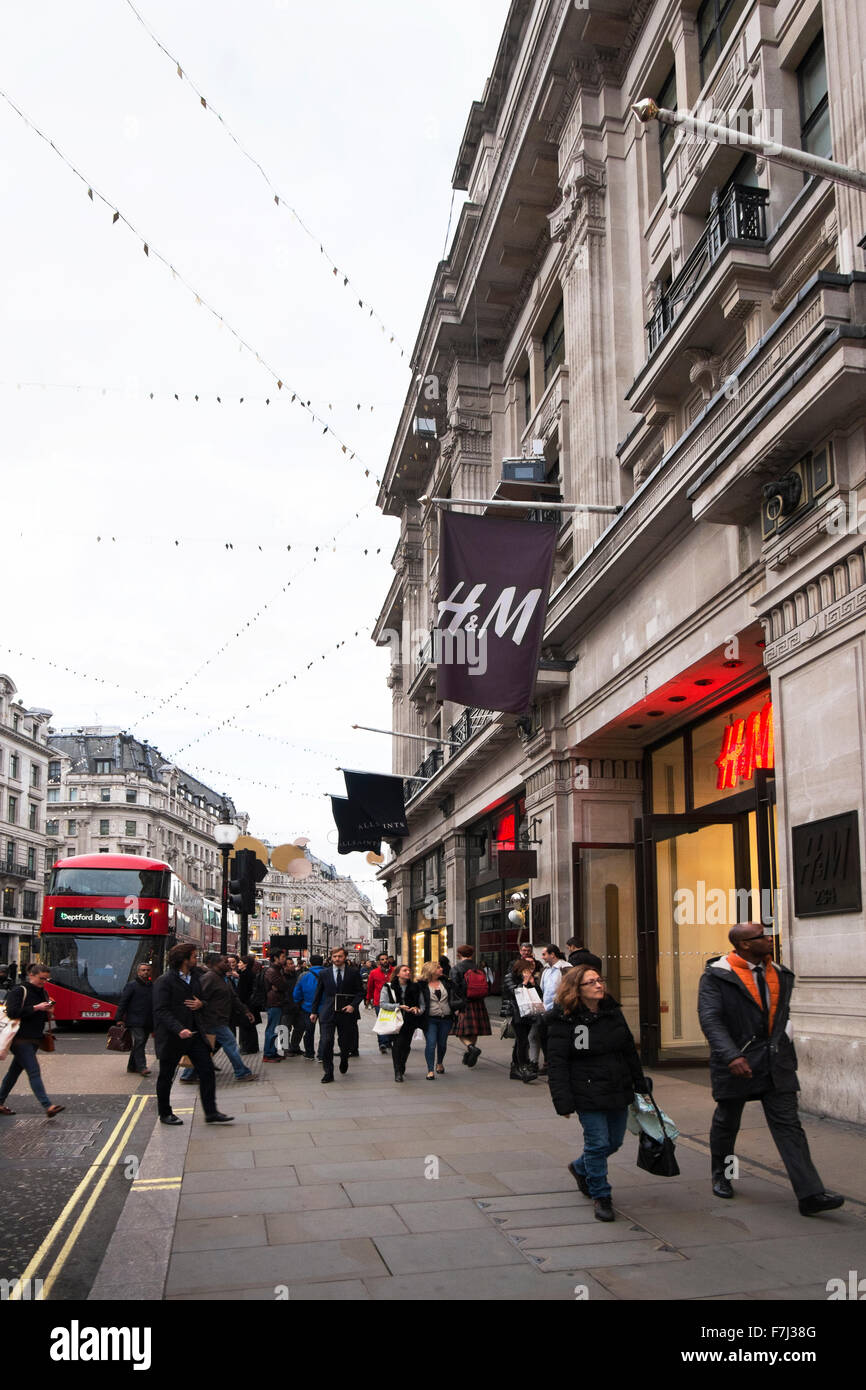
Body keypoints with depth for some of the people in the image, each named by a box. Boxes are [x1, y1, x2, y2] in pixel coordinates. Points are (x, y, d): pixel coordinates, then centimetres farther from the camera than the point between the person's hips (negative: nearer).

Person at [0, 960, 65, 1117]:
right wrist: (36, 1008, -20)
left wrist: (49, 1013, -1)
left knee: (14, 1071, 14)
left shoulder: (43, 993, 14)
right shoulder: (19, 991, -8)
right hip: (20, 1039, -8)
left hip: (34, 1039, 8)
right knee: (34, 1071, -14)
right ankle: (47, 1107, -20)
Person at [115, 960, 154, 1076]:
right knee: (139, 1042, -14)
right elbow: (122, 1002, -7)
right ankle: (142, 1067, -16)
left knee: (140, 1044, 11)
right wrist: (119, 1019, -13)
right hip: (135, 1022, -6)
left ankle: (132, 1066, 21)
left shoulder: (152, 986, 14)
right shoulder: (132, 985, -4)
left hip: (147, 1023, 6)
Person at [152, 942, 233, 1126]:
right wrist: (179, 1029, -30)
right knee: (166, 1076, 9)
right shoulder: (164, 981, -13)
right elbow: (161, 1010, -19)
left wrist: (201, 1004, -2)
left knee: (207, 1071, -1)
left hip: (194, 1033, 6)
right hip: (171, 1036, -6)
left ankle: (211, 1112, 4)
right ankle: (164, 1114, 25)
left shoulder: (195, 978, 11)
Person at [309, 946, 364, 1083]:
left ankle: (344, 1062, 42)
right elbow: (318, 993, 13)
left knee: (345, 1042, 10)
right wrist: (314, 1011, 11)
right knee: (325, 1043, -10)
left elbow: (360, 991, 3)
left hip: (346, 1013, 0)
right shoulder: (324, 973, 6)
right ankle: (328, 1073, -1)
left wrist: (353, 1005, -12)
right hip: (328, 1013, 0)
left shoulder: (353, 972, 2)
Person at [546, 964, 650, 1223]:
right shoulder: (563, 1020, -11)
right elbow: (556, 1063, -12)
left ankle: (580, 1168, 41)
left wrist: (640, 1083, 17)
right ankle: (601, 1196, 16)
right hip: (588, 1096, -6)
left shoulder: (613, 1011, 7)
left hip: (618, 1092, 6)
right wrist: (563, 1101, -17)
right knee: (598, 1143, -5)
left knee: (615, 1141, 14)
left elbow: (629, 1050, 16)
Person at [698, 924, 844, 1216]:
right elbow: (710, 1018, -20)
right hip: (736, 1064, -4)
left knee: (789, 1126, -4)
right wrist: (731, 1056, -32)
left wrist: (784, 1048, 17)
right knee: (726, 1122, 14)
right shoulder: (716, 976, -11)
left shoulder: (780, 974, 8)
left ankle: (810, 1195, -8)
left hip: (775, 1062, 4)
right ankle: (720, 1175, 38)